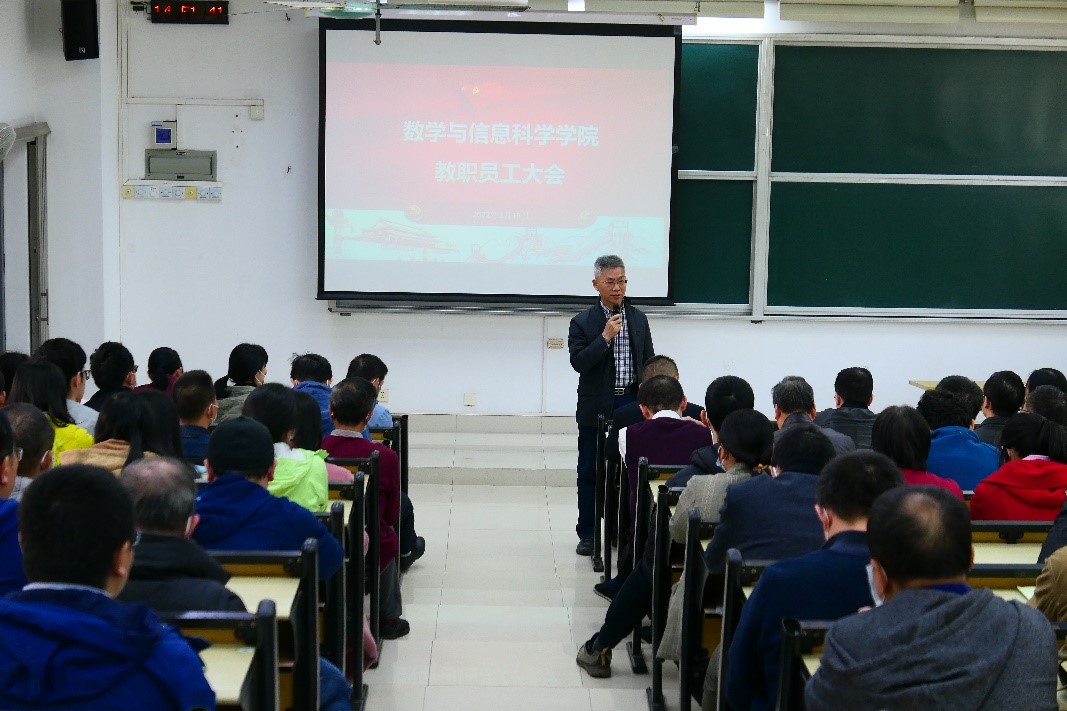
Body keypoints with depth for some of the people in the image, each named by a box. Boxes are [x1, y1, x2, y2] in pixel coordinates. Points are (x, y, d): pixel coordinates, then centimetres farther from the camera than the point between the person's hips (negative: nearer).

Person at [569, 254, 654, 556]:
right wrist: (605, 337, -19)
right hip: (596, 407, -3)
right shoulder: (582, 323, -3)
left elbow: (649, 360, 13)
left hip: (632, 404, 3)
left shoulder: (638, 319, 8)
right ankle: (587, 534, 12)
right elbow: (578, 362, -13)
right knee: (590, 472, 4)